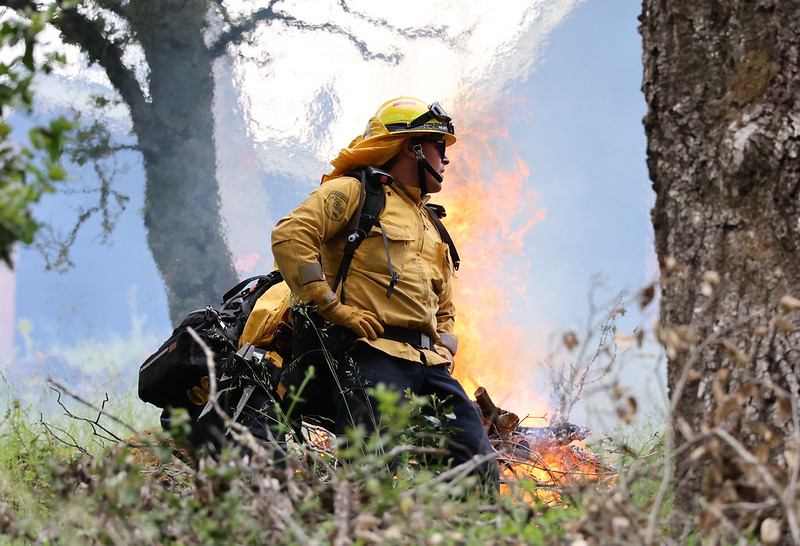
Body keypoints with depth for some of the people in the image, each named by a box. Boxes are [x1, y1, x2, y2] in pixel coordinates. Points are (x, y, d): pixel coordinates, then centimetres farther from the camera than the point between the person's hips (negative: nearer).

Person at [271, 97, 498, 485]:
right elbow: (290, 235, -9)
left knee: (480, 473, -3)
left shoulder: (431, 227, 32)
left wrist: (443, 351, 19)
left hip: (428, 365, 8)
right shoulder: (355, 192, 7)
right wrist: (332, 307, -13)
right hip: (374, 353, -8)